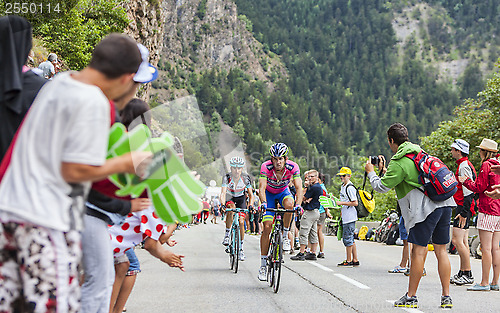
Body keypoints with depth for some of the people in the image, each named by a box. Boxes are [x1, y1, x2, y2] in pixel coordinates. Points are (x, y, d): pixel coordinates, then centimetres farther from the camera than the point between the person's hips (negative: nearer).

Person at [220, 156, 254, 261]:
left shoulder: (246, 178, -24)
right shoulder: (227, 177, -27)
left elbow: (251, 195, -20)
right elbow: (223, 193, -35)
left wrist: (250, 206, -37)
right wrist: (223, 205, -53)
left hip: (240, 199, 1)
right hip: (229, 198, -1)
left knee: (241, 222, -11)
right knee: (230, 211, -35)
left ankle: (241, 248, 2)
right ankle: (227, 235, -19)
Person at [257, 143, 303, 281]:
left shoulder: (293, 167, -27)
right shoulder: (266, 167, -29)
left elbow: (299, 188, -32)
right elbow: (262, 188, -36)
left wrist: (298, 204, -48)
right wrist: (263, 203, -54)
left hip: (283, 192, 1)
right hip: (269, 193, -1)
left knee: (289, 204, -36)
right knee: (267, 227, -12)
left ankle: (285, 237, -13)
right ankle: (263, 265, -3)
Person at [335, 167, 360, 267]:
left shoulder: (350, 188, -14)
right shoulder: (343, 187, 16)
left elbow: (355, 203, -18)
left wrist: (341, 203, -19)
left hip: (350, 217, -10)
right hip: (345, 217, 10)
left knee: (348, 238, -6)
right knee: (350, 239, 12)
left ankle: (348, 261, 0)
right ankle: (355, 260, 17)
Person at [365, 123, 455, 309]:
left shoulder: (399, 162, -8)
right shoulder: (419, 152, 19)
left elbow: (382, 187, -3)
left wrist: (371, 172, 13)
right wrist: (385, 171, 30)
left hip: (426, 208, -8)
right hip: (445, 204, 8)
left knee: (418, 251, -2)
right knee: (441, 250, 9)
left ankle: (411, 297, 4)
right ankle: (446, 297, 8)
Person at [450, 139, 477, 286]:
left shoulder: (464, 166, -14)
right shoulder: (464, 165, 18)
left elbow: (468, 191, -21)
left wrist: (464, 212, -23)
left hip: (464, 206, -11)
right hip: (463, 208, 11)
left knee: (457, 240, -12)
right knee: (463, 241, 12)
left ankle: (468, 274, -9)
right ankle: (462, 273, 16)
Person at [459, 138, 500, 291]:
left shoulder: (486, 165, -9)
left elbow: (479, 188, -11)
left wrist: (465, 181, 5)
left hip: (488, 210, -8)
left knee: (486, 248, -8)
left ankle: (485, 283, -8)